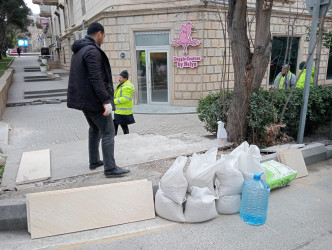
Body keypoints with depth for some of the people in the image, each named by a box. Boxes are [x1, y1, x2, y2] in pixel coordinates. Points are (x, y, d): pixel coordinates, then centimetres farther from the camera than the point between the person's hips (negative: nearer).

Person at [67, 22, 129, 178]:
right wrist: (106, 100, -24)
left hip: (82, 99, 10)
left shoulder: (78, 51, 16)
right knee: (108, 132, -6)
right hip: (94, 99, -10)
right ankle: (110, 168, -5)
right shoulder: (92, 51, -16)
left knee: (94, 129, 21)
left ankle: (94, 161, 28)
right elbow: (96, 79, -24)